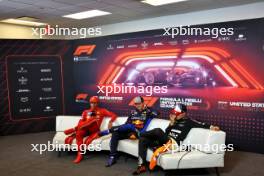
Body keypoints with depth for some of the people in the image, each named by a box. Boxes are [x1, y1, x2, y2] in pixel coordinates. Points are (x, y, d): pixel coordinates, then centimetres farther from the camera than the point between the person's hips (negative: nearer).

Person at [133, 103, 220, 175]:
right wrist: (171, 122, 2)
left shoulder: (189, 122, 6)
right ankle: (142, 165, -14)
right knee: (143, 140, -9)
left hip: (174, 143, -7)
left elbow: (202, 125, -4)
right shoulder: (175, 121, 22)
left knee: (158, 130, -33)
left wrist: (212, 127, -21)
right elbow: (166, 132, 17)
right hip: (165, 141, 7)